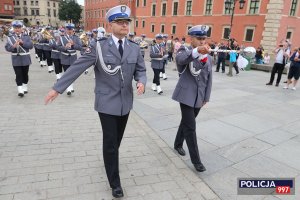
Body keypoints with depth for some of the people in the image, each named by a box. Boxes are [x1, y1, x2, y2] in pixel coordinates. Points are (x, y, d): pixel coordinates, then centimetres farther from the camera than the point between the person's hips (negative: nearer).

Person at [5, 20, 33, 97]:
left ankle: (25, 87, 29)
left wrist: (22, 42, -19)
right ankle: (20, 90, -7)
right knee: (18, 75, -5)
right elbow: (7, 48, -5)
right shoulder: (10, 37, 1)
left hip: (25, 59, 1)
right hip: (16, 59, -1)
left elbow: (31, 45, -8)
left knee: (25, 73, 12)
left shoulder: (26, 36, 2)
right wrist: (13, 46, -23)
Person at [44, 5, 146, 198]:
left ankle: (110, 159, 49)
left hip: (125, 102, 4)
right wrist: (57, 88, -11)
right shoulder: (99, 47, -9)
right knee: (110, 142, 1)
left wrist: (141, 82, -18)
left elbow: (141, 70, 6)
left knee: (117, 139, 19)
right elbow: (77, 67, -10)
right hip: (107, 102, -4)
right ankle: (115, 183, 18)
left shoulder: (135, 48, 3)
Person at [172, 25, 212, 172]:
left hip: (199, 98, 6)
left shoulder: (208, 57, 9)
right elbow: (179, 59, -33)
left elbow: (209, 79, 13)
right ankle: (196, 160, 5)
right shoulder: (185, 50, -6)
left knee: (186, 123, 19)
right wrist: (197, 51, -50)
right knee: (190, 127, -6)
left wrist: (206, 98, 9)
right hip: (187, 96, -5)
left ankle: (178, 144, 41)